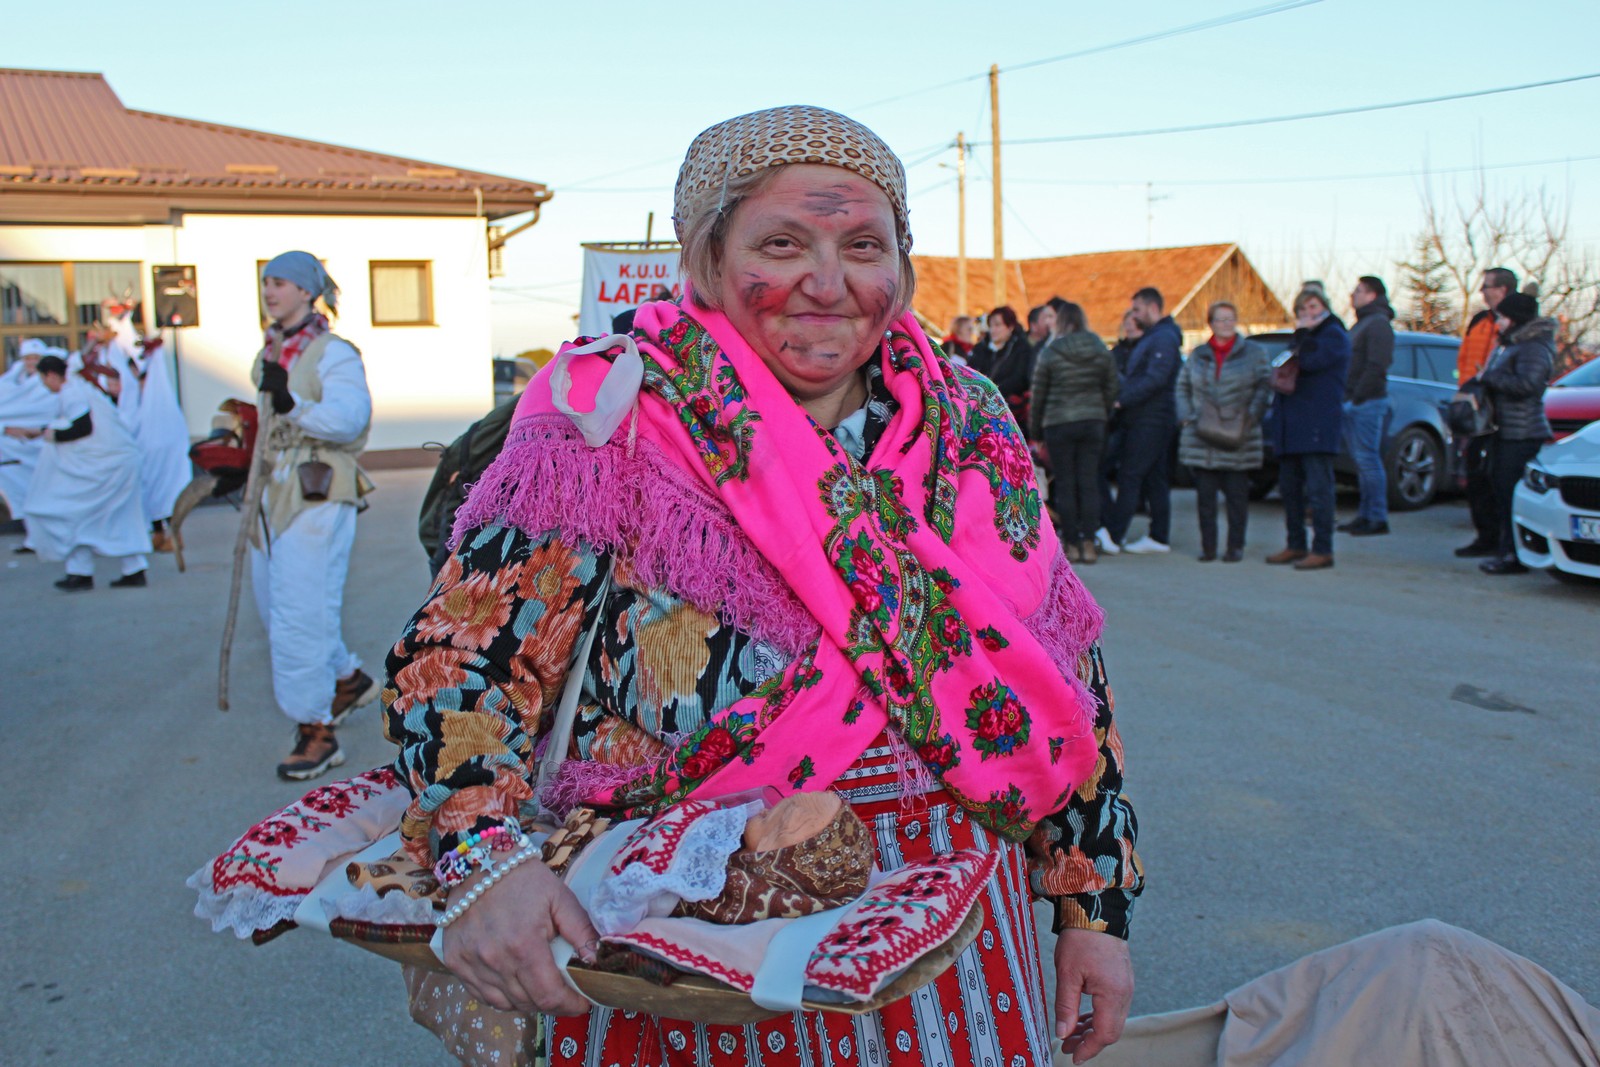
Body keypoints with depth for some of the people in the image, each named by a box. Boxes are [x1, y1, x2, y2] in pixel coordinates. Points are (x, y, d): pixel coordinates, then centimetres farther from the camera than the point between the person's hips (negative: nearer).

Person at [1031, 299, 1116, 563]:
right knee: (1089, 482, 4)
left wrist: (1035, 431, 8)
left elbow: (1038, 395, 0)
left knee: (1065, 484, 3)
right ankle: (1088, 544, 1)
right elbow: (1110, 391, 7)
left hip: (1059, 423, -3)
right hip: (1093, 422, 3)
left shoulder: (1050, 354, -5)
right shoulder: (1102, 352, 4)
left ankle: (1071, 545, 3)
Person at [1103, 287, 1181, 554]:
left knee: (1129, 477, -10)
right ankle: (1159, 537, 13)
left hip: (1151, 420, -10)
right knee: (1153, 480, 10)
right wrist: (1121, 390, 6)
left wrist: (1122, 399, -21)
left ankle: (1112, 535, -9)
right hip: (1142, 420, 10)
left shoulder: (1164, 338, -12)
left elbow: (1155, 379, -23)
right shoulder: (1149, 338, 21)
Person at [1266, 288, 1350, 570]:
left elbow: (1310, 361, -20)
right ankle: (1296, 545, 18)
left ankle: (1323, 550, -8)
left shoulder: (1334, 334, -4)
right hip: (1291, 425, 9)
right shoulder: (1304, 337, 24)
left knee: (1318, 488, -9)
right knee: (1289, 487, 10)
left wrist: (1302, 334, -7)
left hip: (1316, 425, -9)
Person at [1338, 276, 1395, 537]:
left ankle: (1378, 519, -8)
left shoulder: (1378, 324, -9)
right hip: (1353, 403, 10)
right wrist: (1347, 398, 14)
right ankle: (1366, 514, 14)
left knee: (1368, 459, -10)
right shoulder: (1361, 324, 22)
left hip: (1367, 402, -10)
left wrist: (1358, 396, -20)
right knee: (1362, 461, 10)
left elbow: (1377, 366, -19)